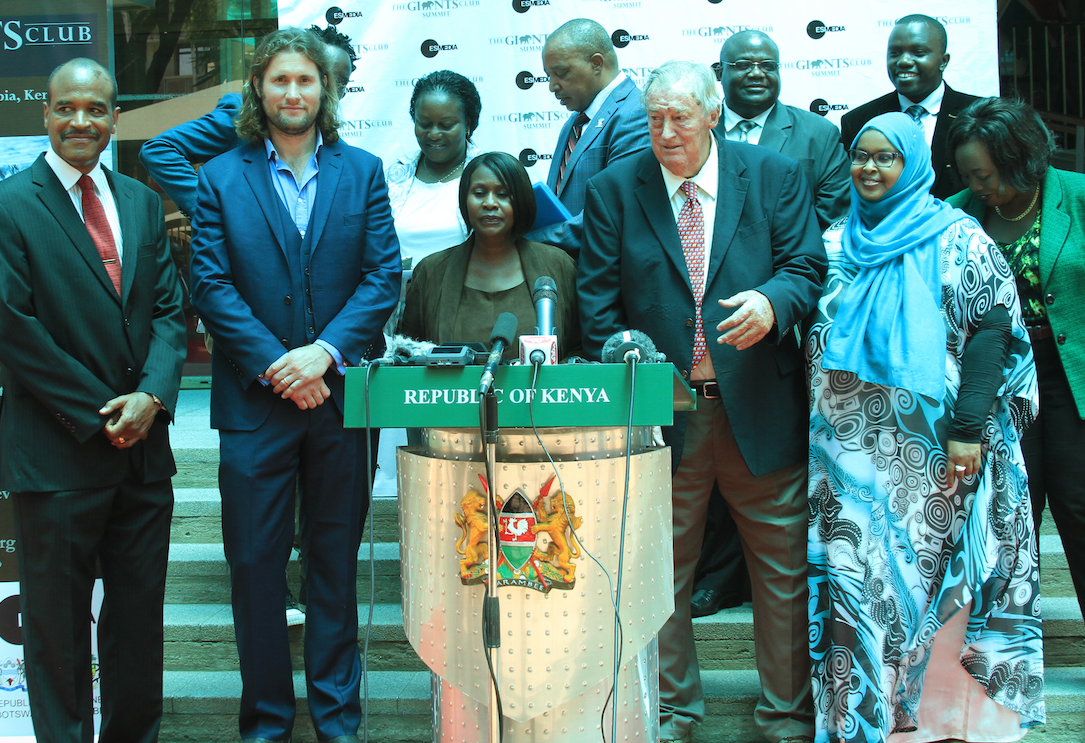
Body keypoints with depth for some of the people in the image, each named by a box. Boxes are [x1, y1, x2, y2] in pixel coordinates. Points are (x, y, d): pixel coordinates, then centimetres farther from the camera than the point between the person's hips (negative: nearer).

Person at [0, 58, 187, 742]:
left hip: (145, 448, 5)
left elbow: (168, 308, 8)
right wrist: (96, 413, -12)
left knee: (140, 610, 14)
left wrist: (152, 394, -9)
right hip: (57, 453, -5)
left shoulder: (142, 201, 12)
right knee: (58, 620, 7)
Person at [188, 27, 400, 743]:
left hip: (341, 395, 1)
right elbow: (211, 284, -3)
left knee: (336, 562, 10)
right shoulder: (222, 177, 4)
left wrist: (324, 351, -13)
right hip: (255, 401, 0)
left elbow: (384, 275, 0)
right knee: (256, 565, 4)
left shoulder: (362, 171, 7)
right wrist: (275, 365, -13)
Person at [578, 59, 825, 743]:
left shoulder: (775, 176, 4)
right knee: (660, 573, 9)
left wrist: (772, 301, -22)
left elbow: (808, 268, -1)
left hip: (761, 407, 0)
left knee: (784, 571, 8)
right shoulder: (614, 190, 4)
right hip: (660, 408, 0)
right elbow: (599, 299, 3)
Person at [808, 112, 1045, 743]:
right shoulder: (837, 243, 13)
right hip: (848, 449, 4)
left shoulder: (956, 239, 0)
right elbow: (812, 330, 16)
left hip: (926, 448, -4)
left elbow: (989, 332, -7)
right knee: (853, 571, 3)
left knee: (924, 567, 0)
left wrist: (969, 429, -16)